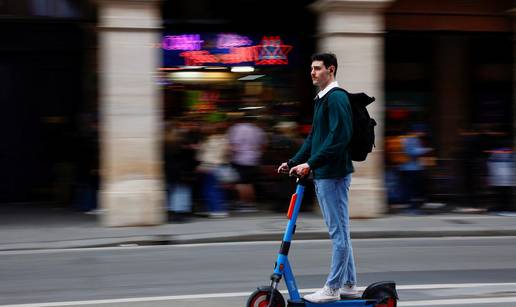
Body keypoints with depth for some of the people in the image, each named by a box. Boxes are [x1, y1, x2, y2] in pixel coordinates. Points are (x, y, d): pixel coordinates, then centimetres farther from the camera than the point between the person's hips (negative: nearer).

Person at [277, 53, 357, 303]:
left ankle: (332, 288, -2)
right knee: (339, 232, 14)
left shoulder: (337, 98, -13)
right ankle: (349, 284, 20)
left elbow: (339, 137, -23)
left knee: (338, 232, -4)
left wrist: (310, 163, -24)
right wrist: (294, 162, 15)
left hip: (333, 174, -10)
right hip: (322, 175, 10)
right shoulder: (320, 99, 18)